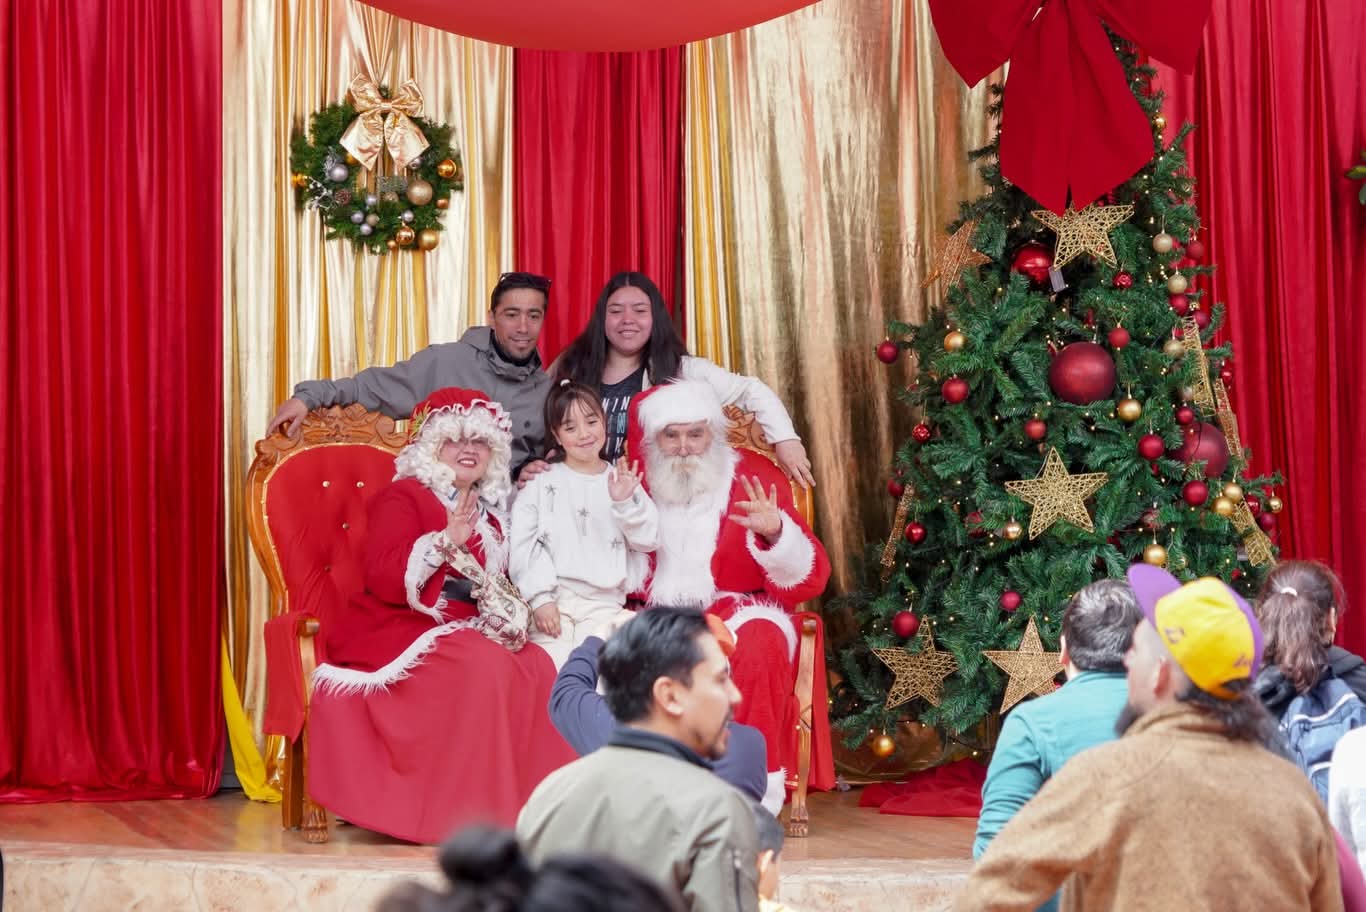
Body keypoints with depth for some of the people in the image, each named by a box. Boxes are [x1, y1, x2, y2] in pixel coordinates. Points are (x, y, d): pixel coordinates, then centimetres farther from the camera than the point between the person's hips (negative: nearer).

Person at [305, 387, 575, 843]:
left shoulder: (489, 512, 20)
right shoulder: (404, 497, -2)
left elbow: (495, 584, 25)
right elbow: (384, 579, -14)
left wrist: (509, 612, 1)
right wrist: (446, 541, -23)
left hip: (465, 631, 7)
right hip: (404, 629, -7)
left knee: (537, 667, -21)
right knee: (483, 668, -33)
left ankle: (531, 802, -20)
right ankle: (466, 811, -30)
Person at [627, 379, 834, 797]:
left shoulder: (753, 478, 0)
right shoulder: (641, 483, 7)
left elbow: (807, 577, -7)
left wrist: (774, 532, -30)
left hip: (739, 609, -2)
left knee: (759, 642, -35)